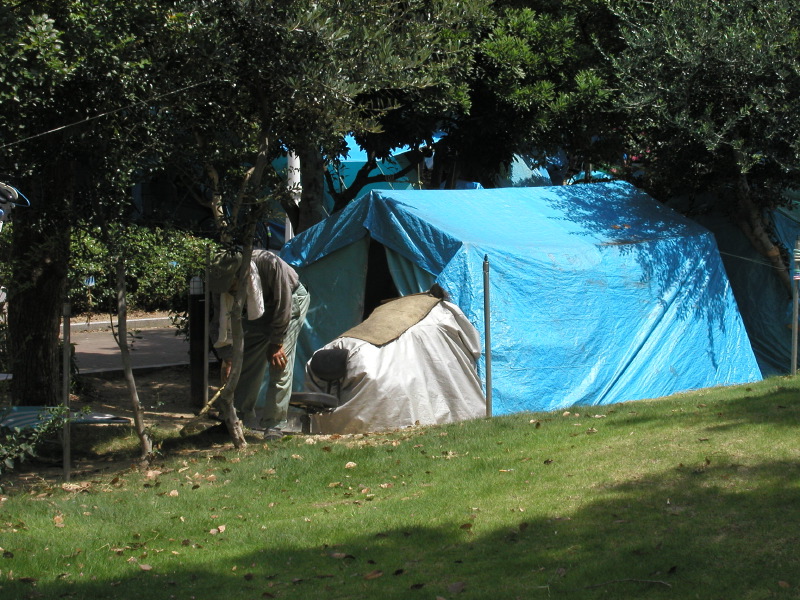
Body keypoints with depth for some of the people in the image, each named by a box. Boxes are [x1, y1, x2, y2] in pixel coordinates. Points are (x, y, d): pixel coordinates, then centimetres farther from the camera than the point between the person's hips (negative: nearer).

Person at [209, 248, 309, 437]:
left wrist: (276, 344, -22)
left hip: (291, 300, -5)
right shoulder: (222, 282, -24)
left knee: (280, 366, -16)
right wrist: (227, 359, -16)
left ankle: (274, 425, -12)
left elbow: (283, 306, -29)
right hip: (259, 309, 5)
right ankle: (243, 417, 15)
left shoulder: (269, 264, -41)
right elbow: (220, 322, -13)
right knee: (246, 362, 0)